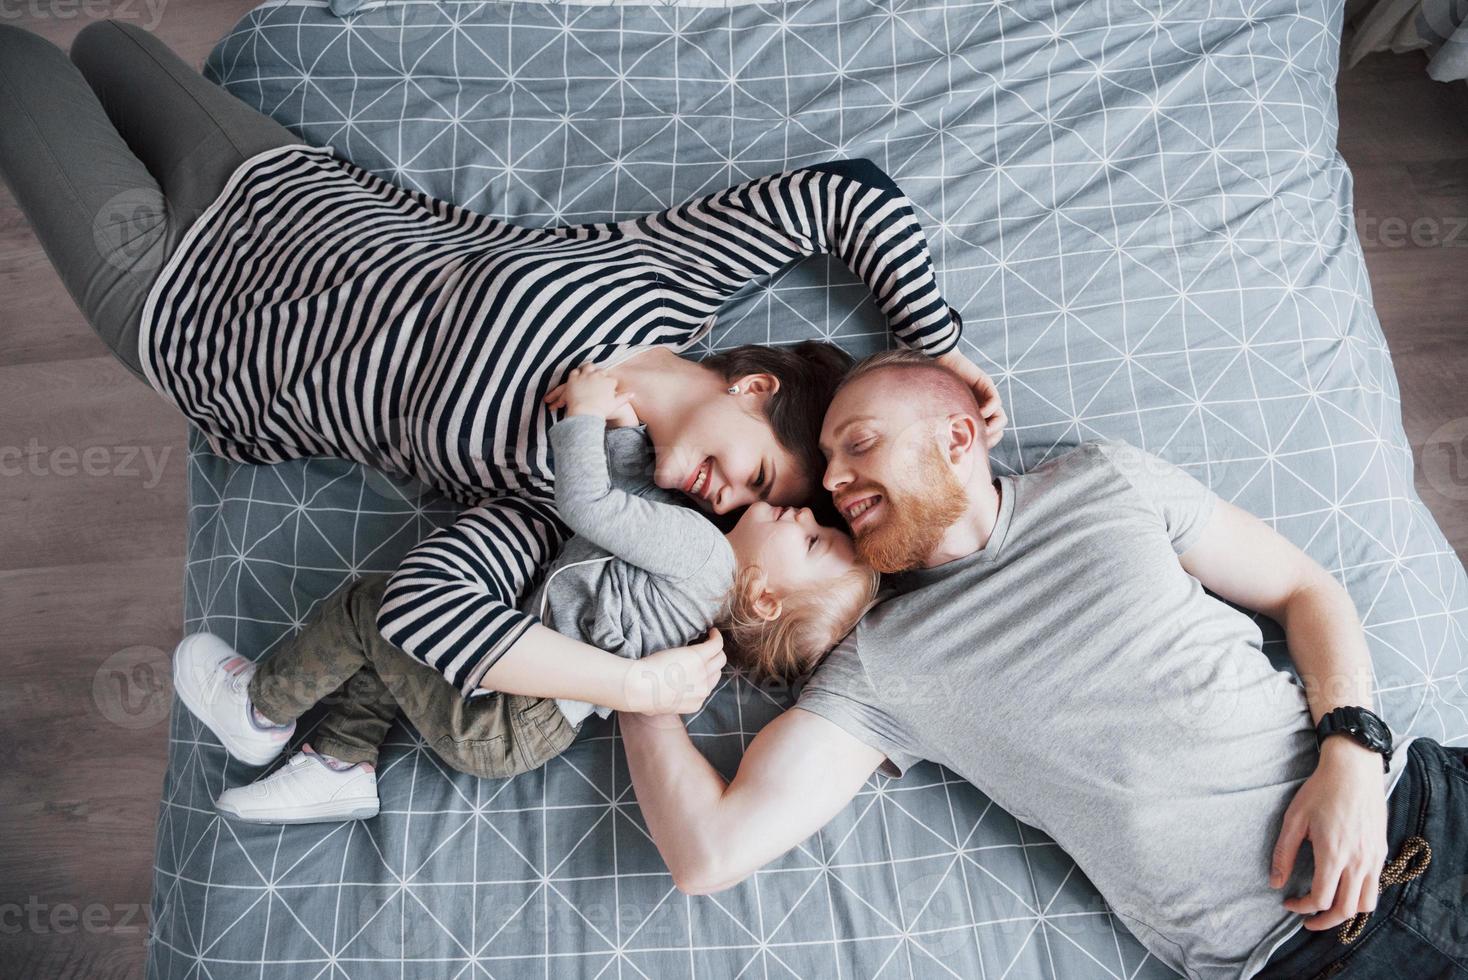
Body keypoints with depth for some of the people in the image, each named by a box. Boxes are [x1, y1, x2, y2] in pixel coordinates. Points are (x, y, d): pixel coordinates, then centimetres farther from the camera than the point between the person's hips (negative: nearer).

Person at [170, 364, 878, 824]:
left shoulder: (704, 552, -23)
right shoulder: (697, 542, 5)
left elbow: (587, 505, -25)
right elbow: (634, 495, 13)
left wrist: (586, 415, -14)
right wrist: (622, 422, -1)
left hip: (499, 725, -9)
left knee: (366, 605, -5)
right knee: (389, 622, 17)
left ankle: (260, 709, 17)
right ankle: (341, 766, 18)